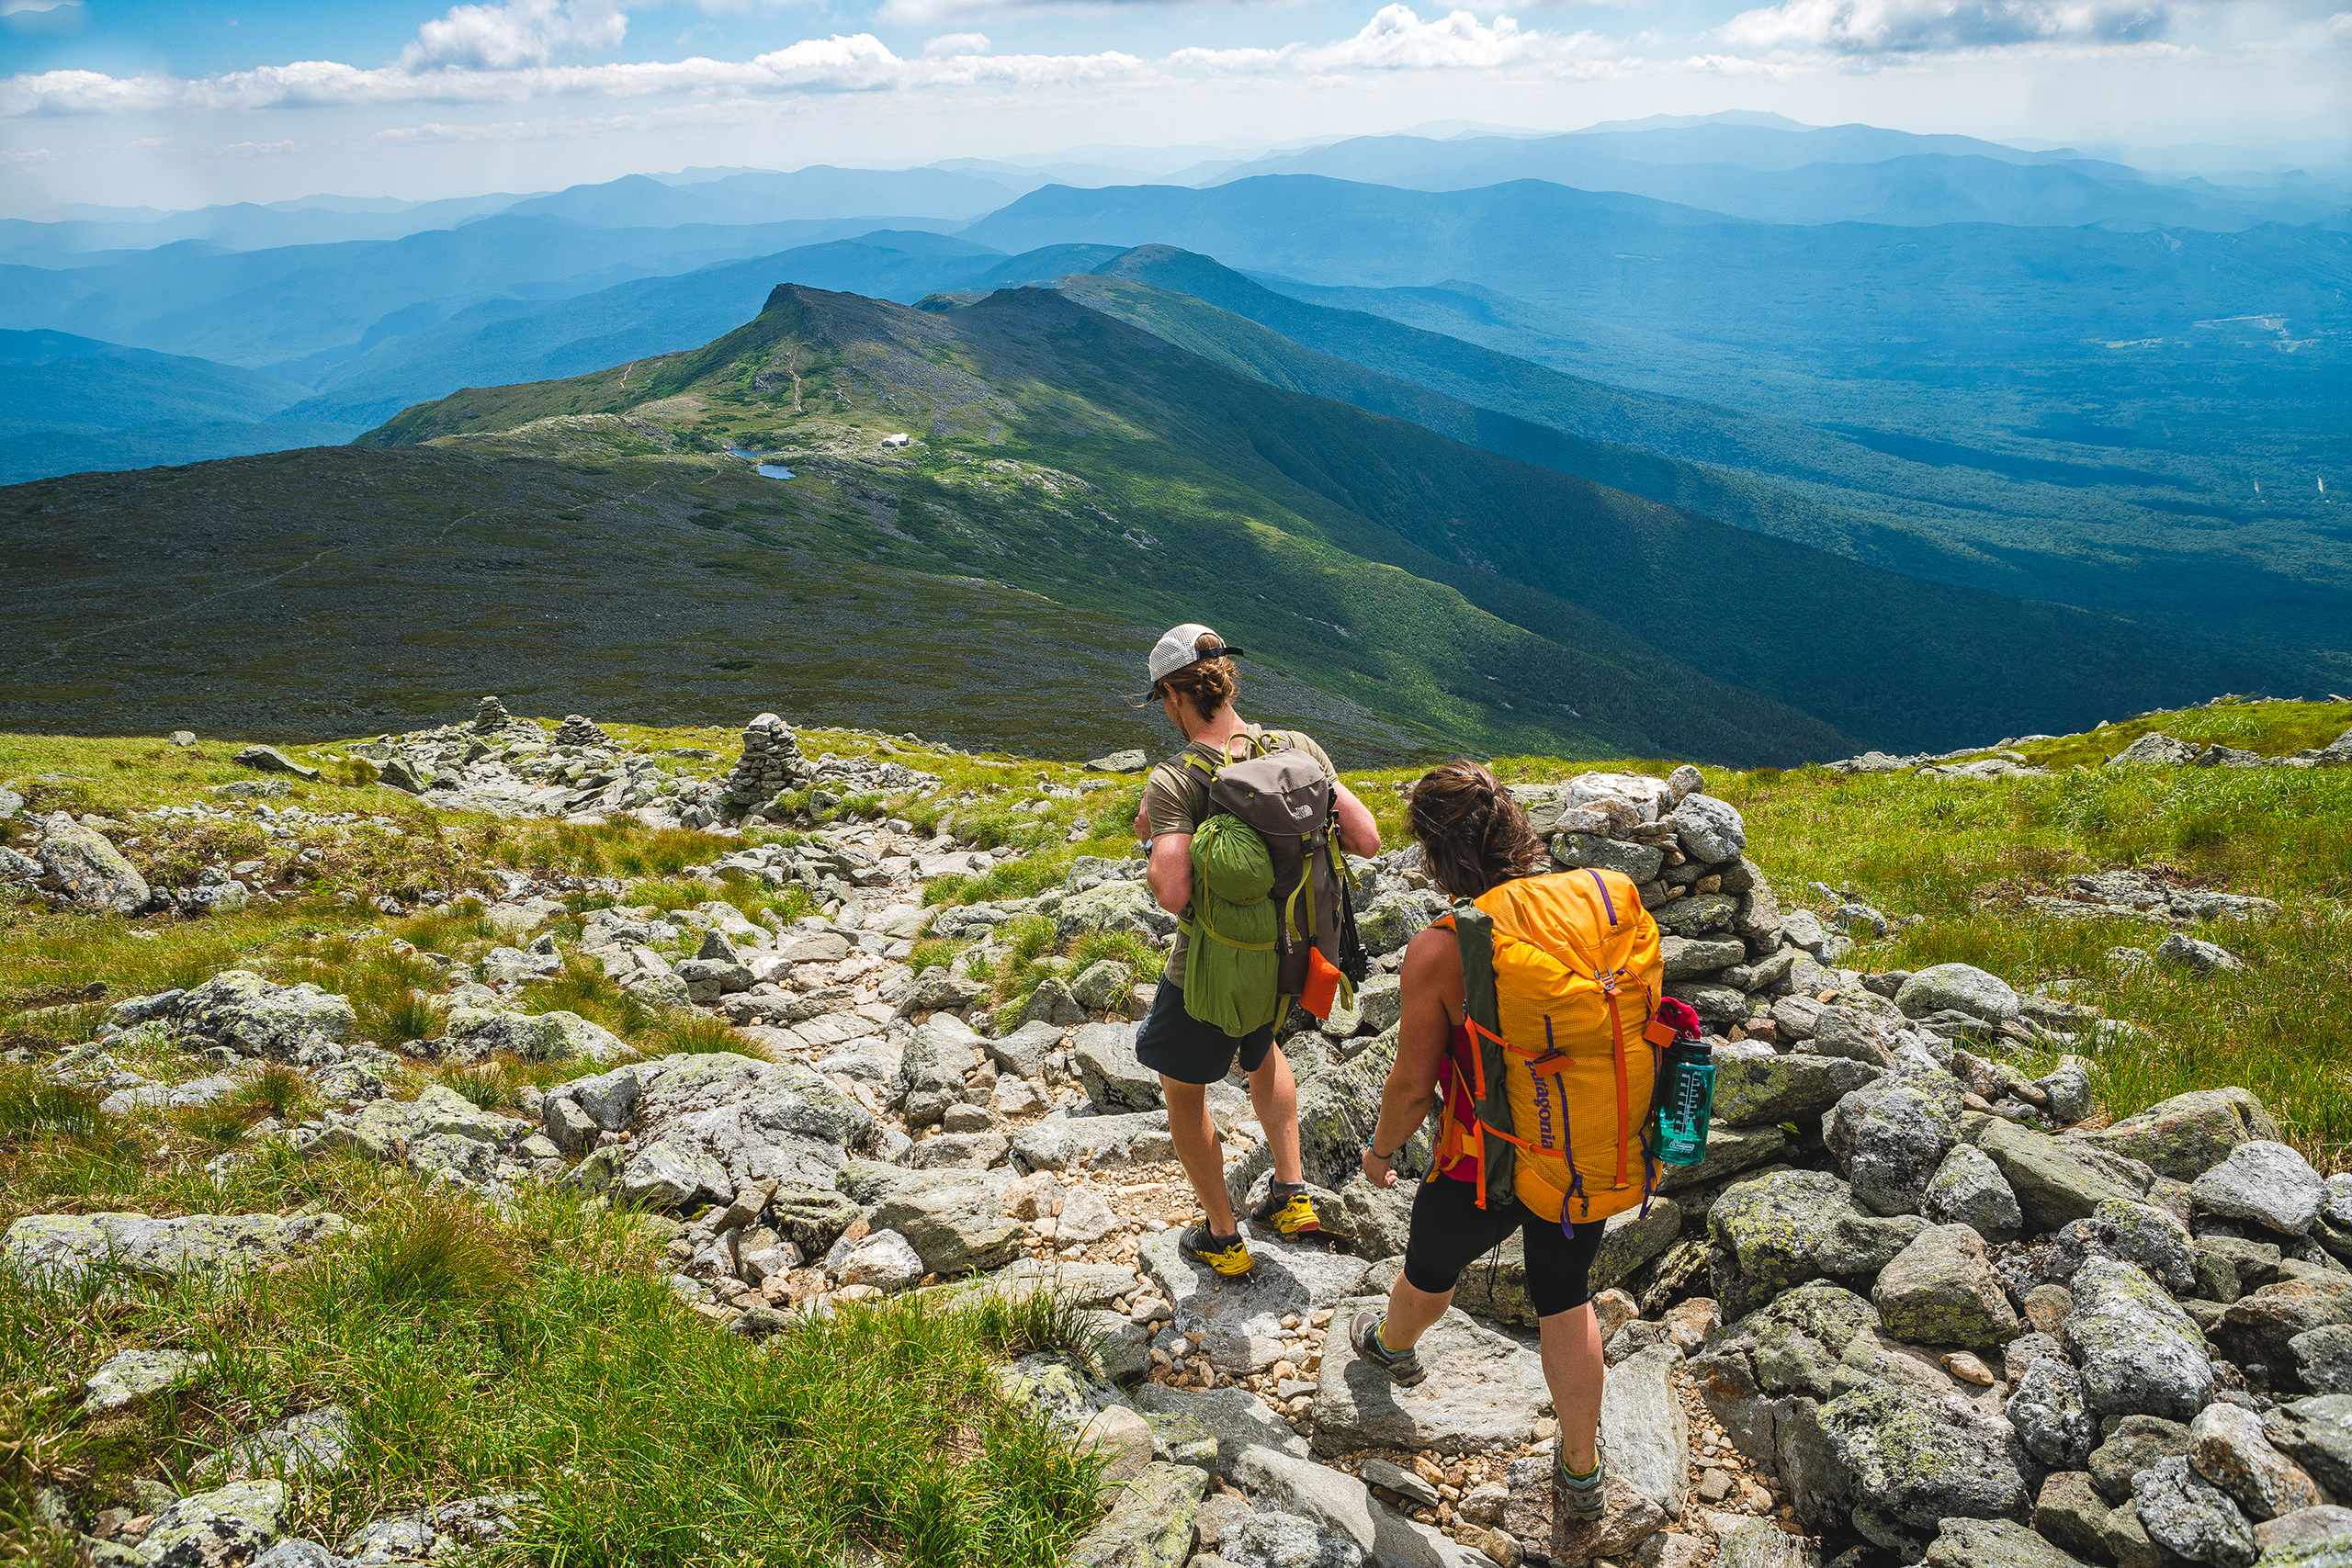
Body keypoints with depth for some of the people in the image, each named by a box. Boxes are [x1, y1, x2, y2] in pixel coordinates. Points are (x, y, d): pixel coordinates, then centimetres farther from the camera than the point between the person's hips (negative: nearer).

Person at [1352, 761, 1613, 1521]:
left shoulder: (1437, 952, -27)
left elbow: (1412, 1086, -18)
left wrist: (1381, 1148, 3)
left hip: (1484, 1175, -3)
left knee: (1431, 1266, 29)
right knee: (1565, 1304, 24)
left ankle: (1393, 1345, 60)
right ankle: (1581, 1470, 39)